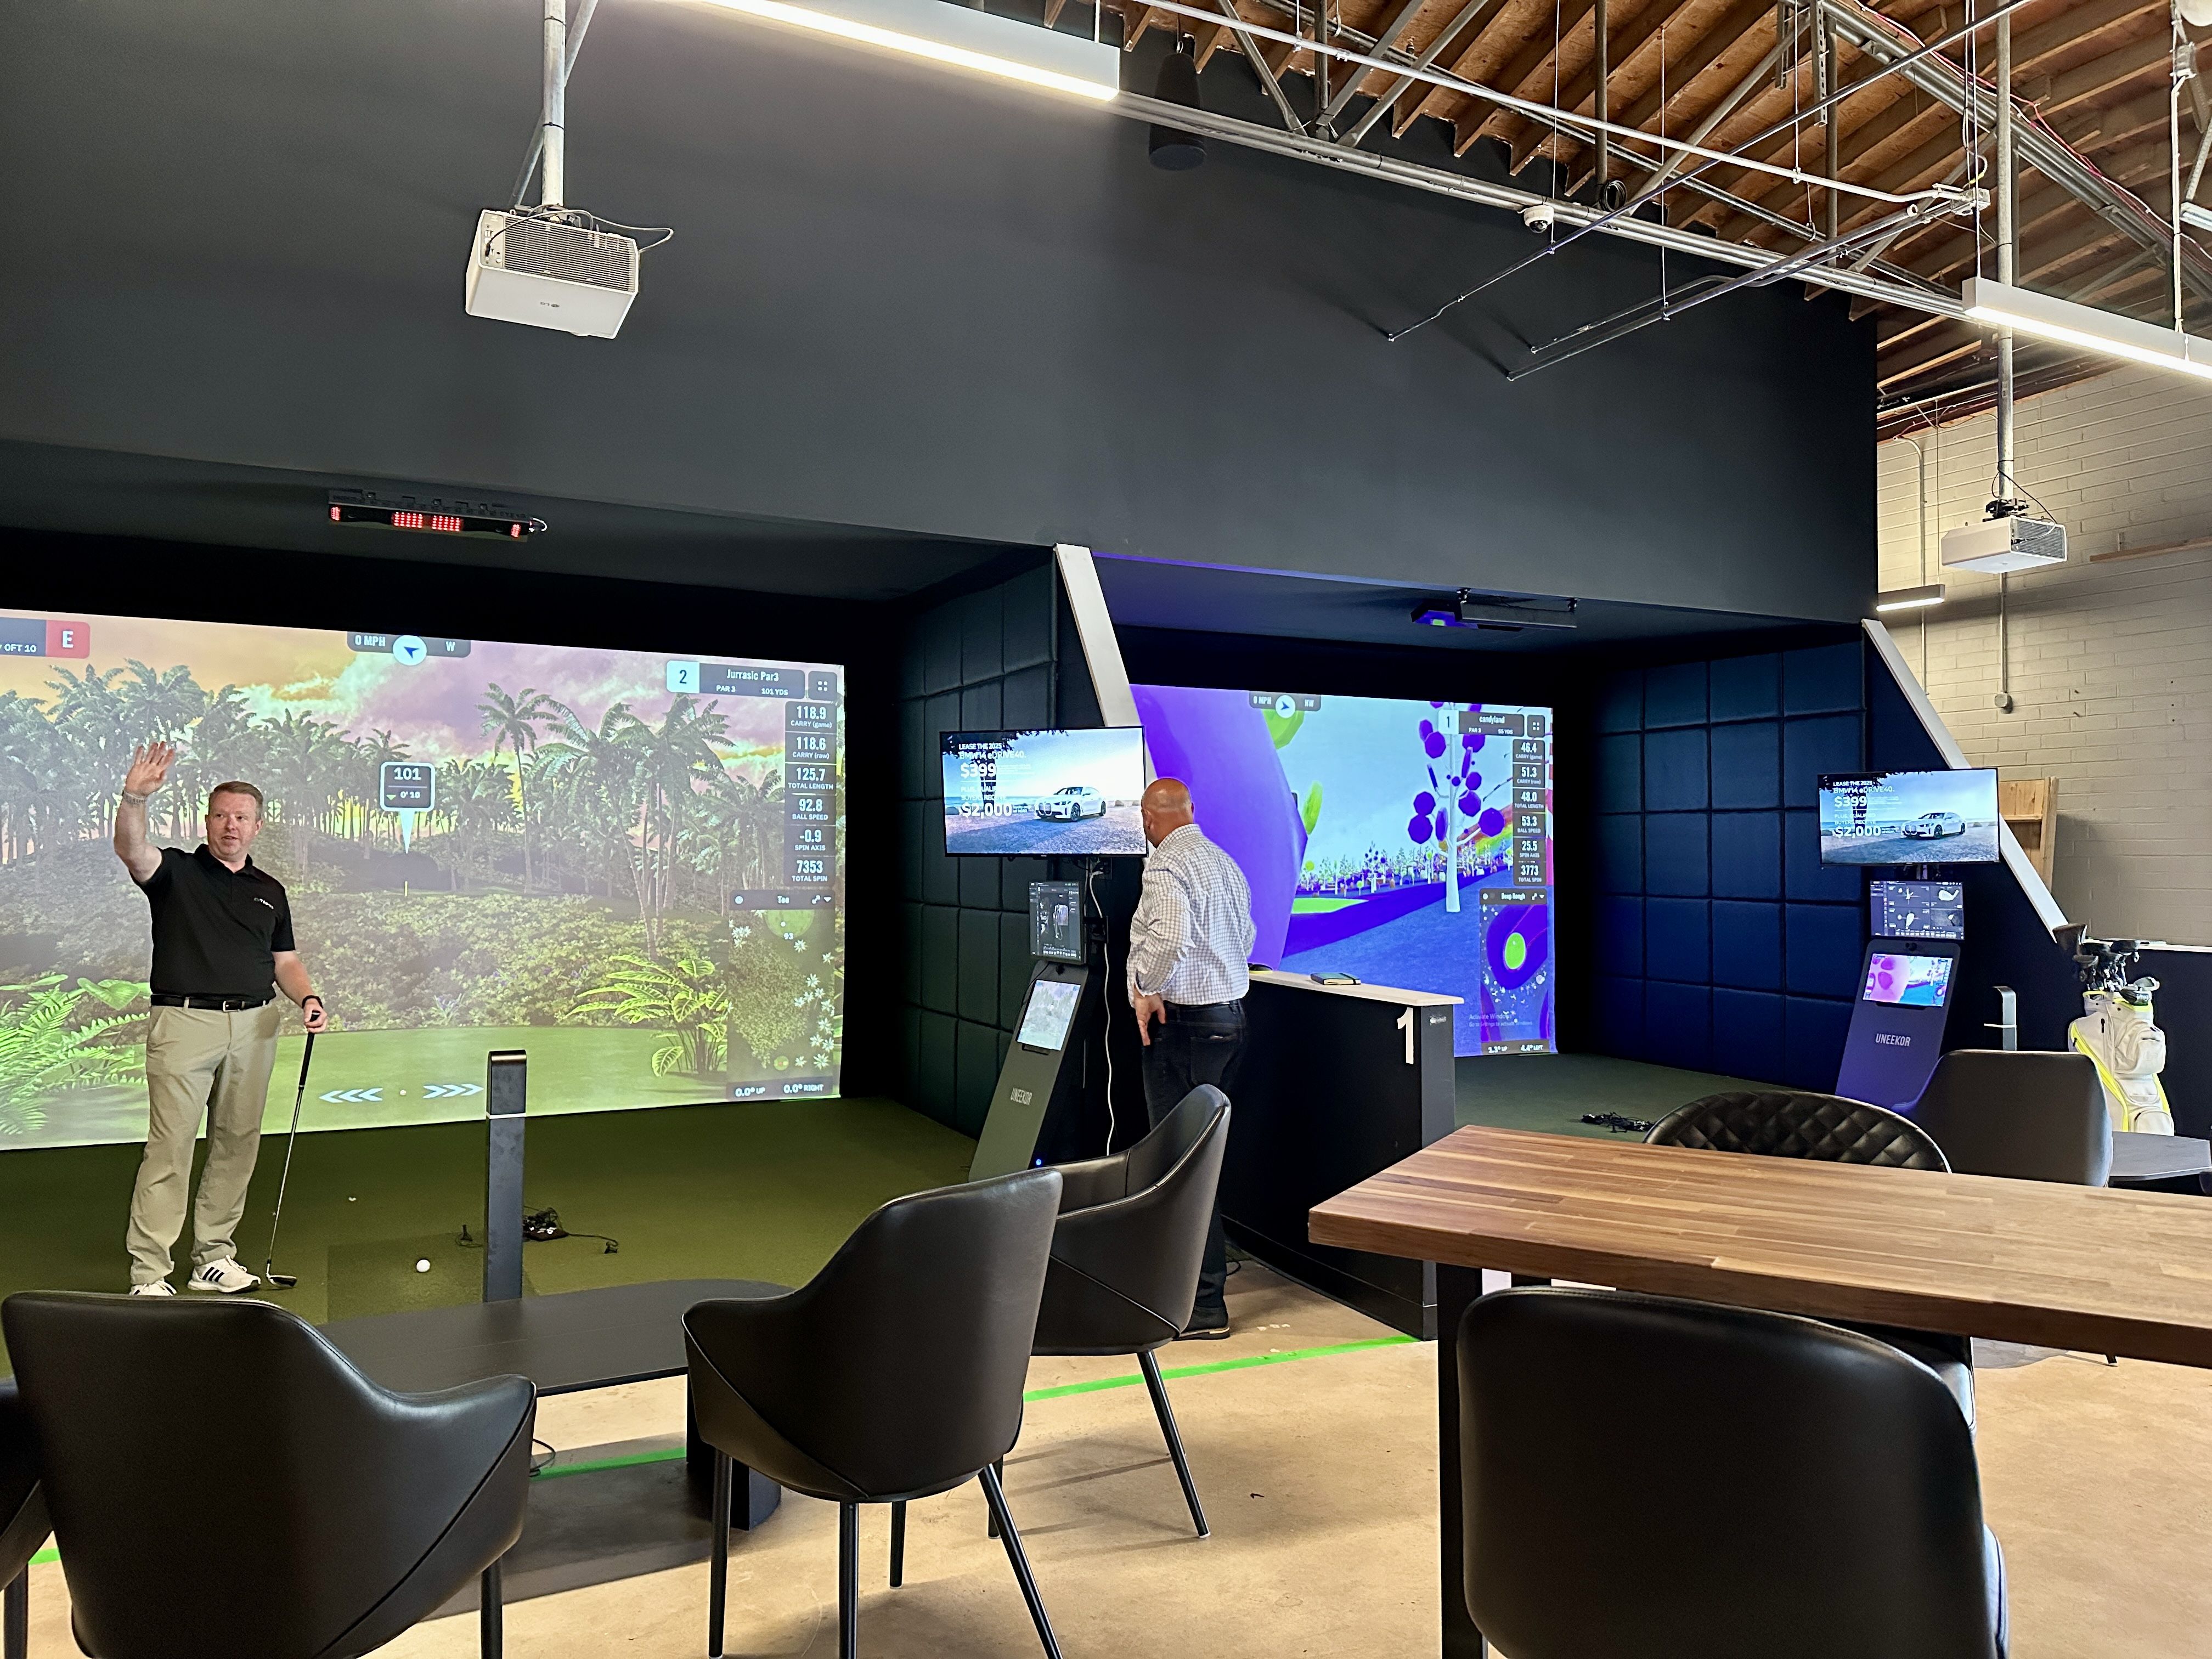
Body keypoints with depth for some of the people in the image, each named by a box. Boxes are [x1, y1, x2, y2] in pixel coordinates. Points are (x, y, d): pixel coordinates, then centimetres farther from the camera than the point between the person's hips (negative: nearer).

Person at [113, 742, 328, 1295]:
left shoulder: (270, 891, 15)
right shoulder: (176, 872, 3)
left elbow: (285, 961, 18)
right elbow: (131, 849, -19)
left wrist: (307, 998, -2)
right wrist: (135, 798, -38)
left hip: (253, 1027, 5)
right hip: (184, 1024, -4)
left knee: (237, 1143, 9)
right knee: (171, 1147, -7)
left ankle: (213, 1256, 21)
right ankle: (148, 1274, -1)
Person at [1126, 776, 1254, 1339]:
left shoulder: (1166, 866, -15)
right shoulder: (1225, 863, 13)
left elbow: (1170, 936, -30)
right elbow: (1246, 935, 22)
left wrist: (1149, 990, -18)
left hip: (1184, 1023, -9)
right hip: (1230, 1013, 9)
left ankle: (1205, 1305, -2)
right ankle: (1203, 1266, 35)